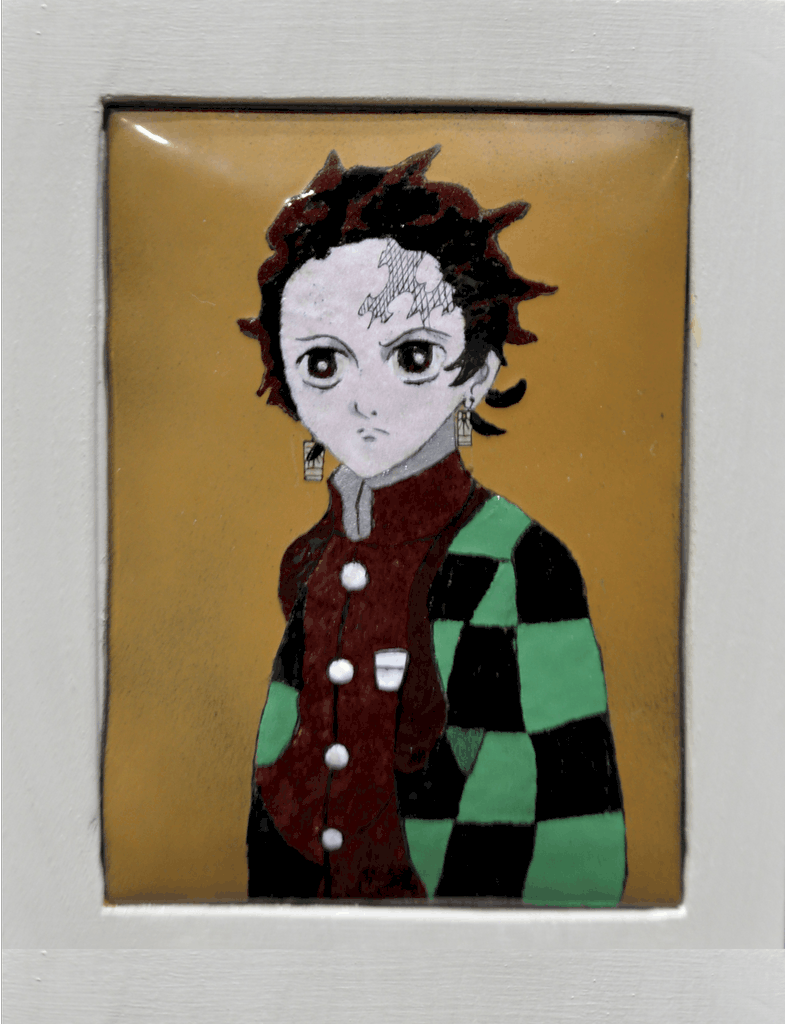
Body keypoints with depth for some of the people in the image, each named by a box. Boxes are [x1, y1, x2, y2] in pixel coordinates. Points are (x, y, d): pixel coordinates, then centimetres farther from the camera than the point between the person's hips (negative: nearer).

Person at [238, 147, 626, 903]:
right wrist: (269, 891, 9)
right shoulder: (306, 566, -4)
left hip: (473, 889, -4)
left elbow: (576, 820, -16)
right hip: (308, 886, 5)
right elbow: (280, 768, 6)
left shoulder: (520, 568, -20)